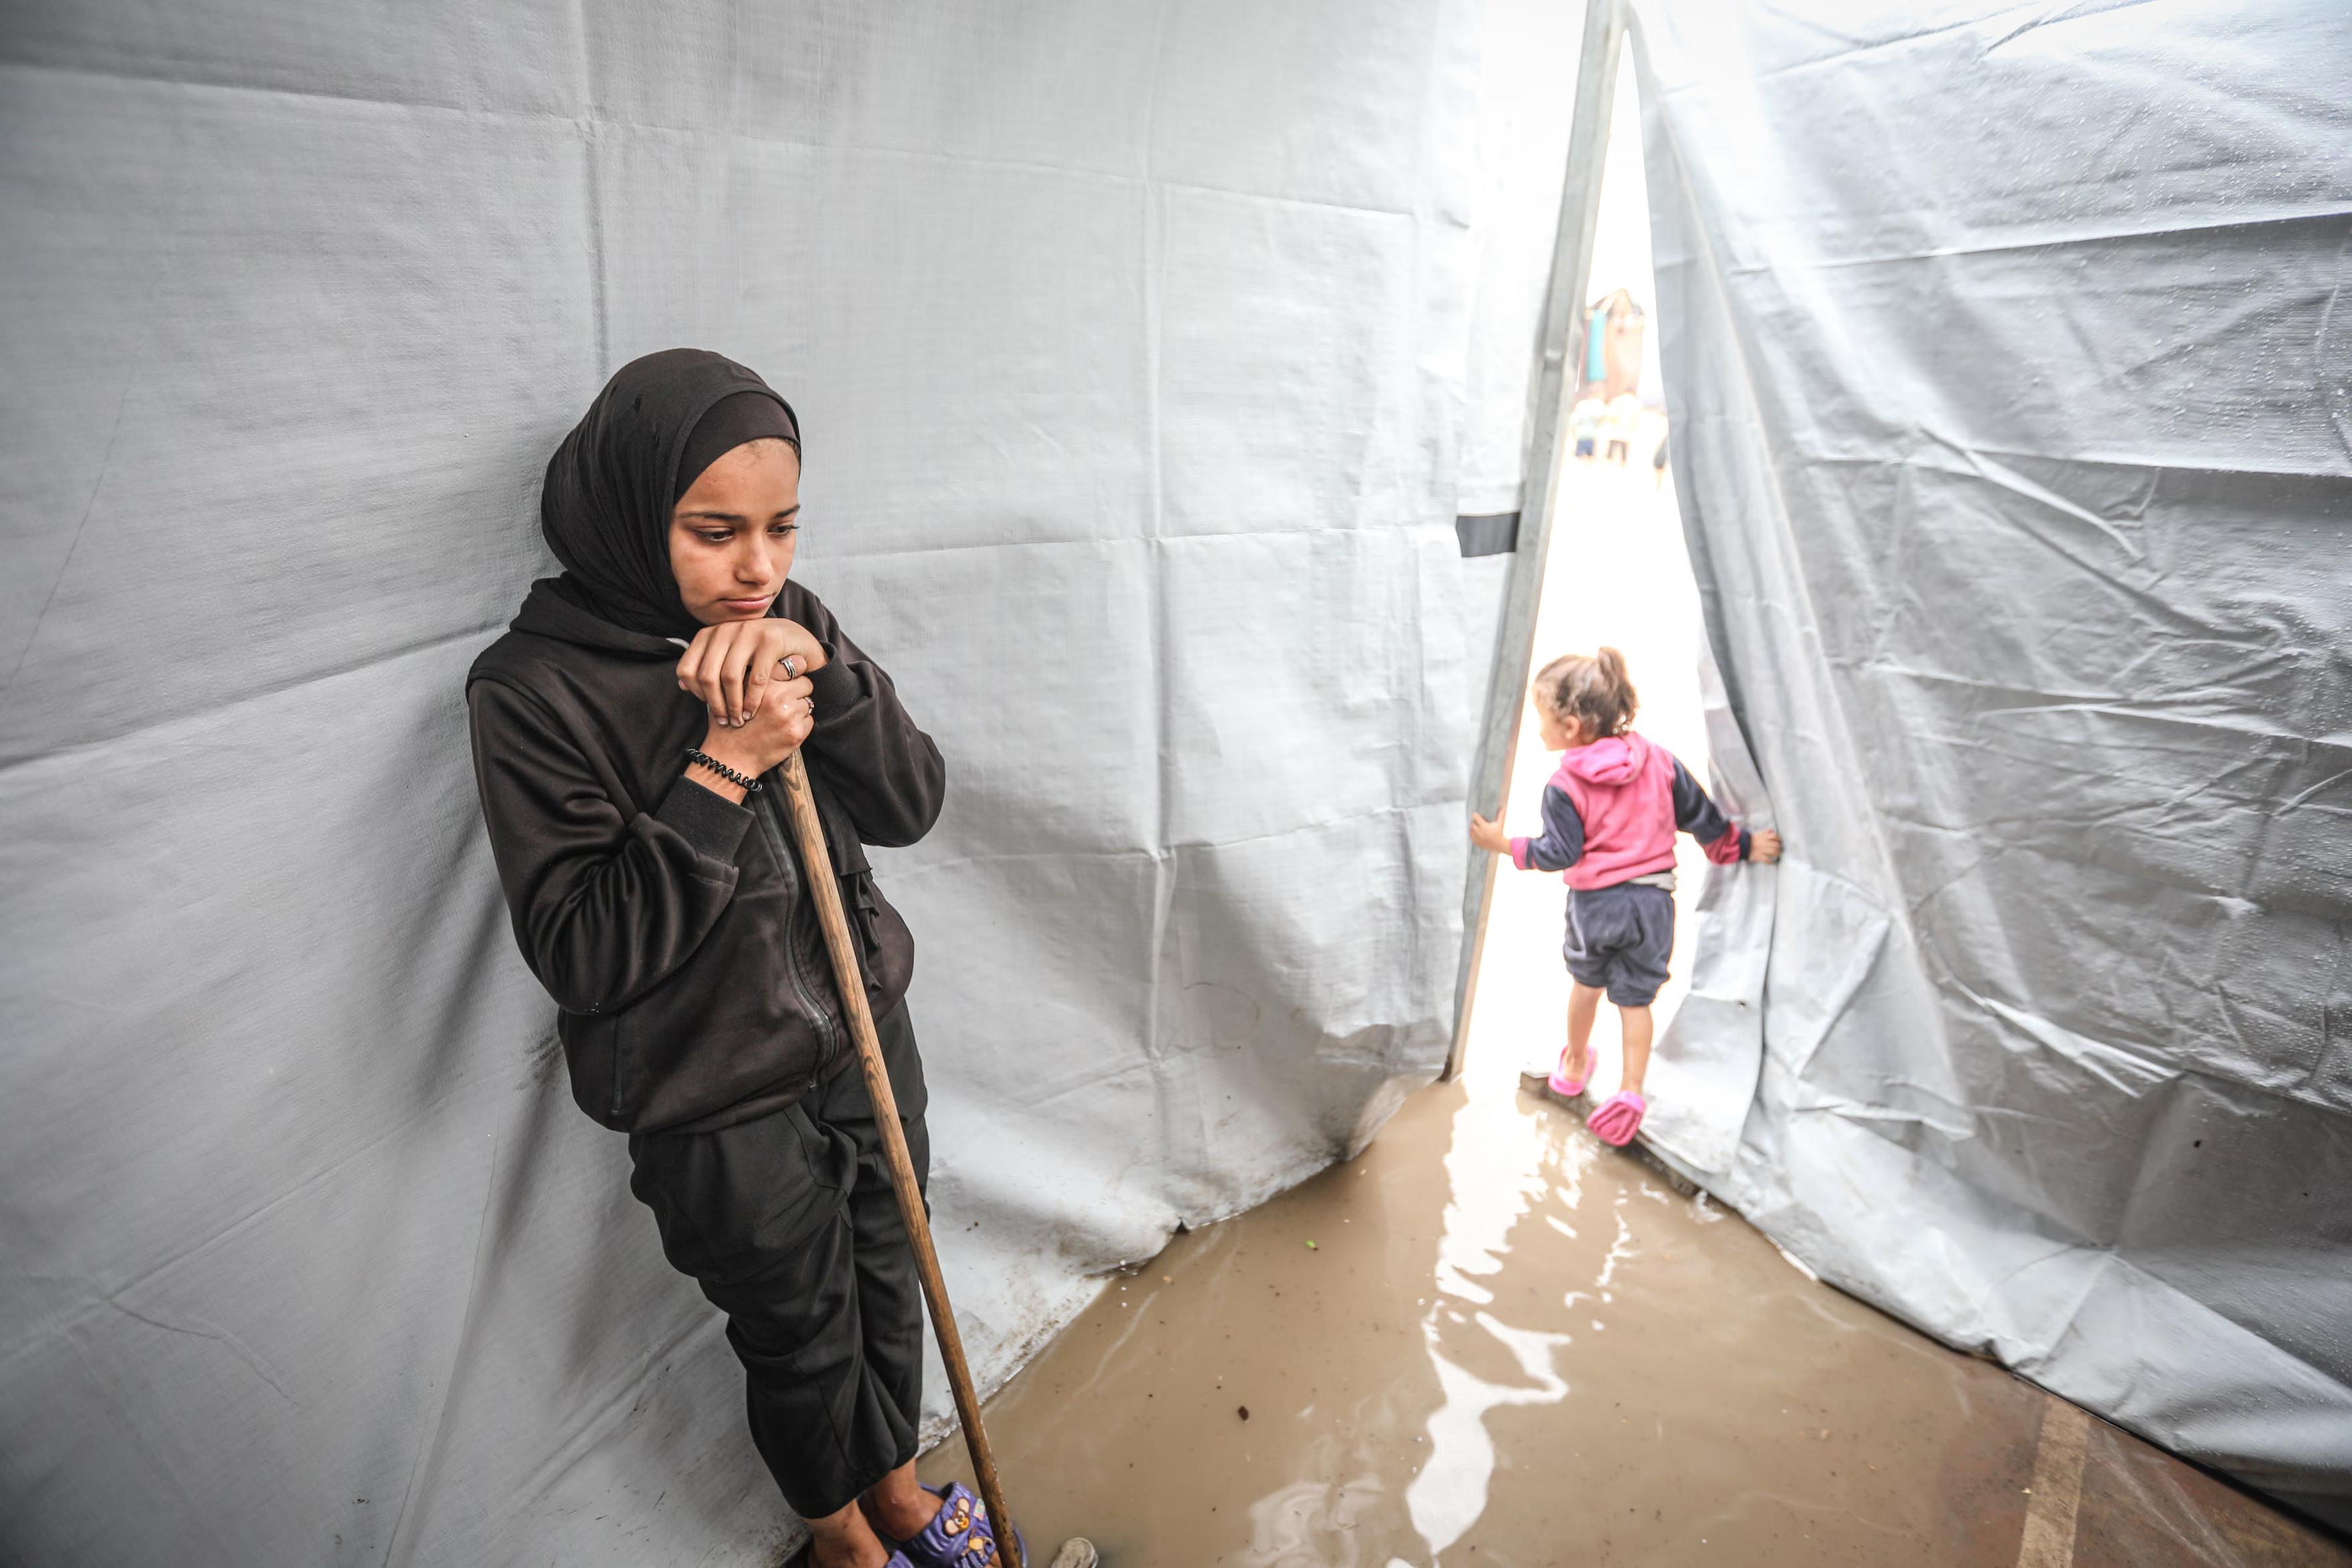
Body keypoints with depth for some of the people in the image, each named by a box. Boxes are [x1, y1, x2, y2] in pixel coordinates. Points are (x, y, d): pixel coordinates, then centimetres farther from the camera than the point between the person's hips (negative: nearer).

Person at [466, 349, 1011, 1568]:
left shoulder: (785, 625, -4)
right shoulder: (534, 689, -19)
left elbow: (909, 806, -8)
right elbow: (581, 951, -22)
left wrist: (823, 669, -24)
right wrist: (724, 767, -29)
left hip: (865, 1030, 5)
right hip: (716, 1099, -4)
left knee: (885, 1277, 24)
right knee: (798, 1332, 18)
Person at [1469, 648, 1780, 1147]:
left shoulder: (1564, 787, -16)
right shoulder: (1658, 759, -2)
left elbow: (1559, 853, -14)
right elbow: (1700, 815, 4)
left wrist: (1503, 844, -5)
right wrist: (1742, 845, 18)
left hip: (1594, 902, -2)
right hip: (1653, 899, 2)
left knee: (1586, 981, 23)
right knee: (1635, 998, 11)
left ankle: (1575, 1065, 41)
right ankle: (1631, 1090, 2)